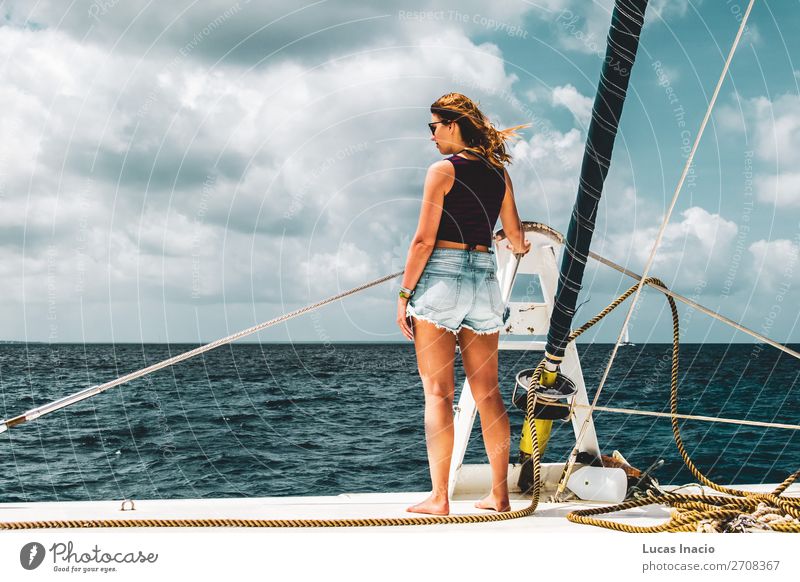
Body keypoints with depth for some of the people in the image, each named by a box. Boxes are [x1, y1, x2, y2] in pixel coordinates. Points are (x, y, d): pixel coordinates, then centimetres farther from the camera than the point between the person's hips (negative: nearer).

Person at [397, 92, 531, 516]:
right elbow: (516, 236, 16)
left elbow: (424, 240, -11)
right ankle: (499, 495, 14)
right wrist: (520, 248, 40)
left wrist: (404, 294, -6)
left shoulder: (443, 170, -6)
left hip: (441, 276, -6)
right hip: (484, 278, 6)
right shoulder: (498, 173, 11)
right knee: (487, 391, 9)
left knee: (438, 391, -3)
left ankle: (438, 498, -4)